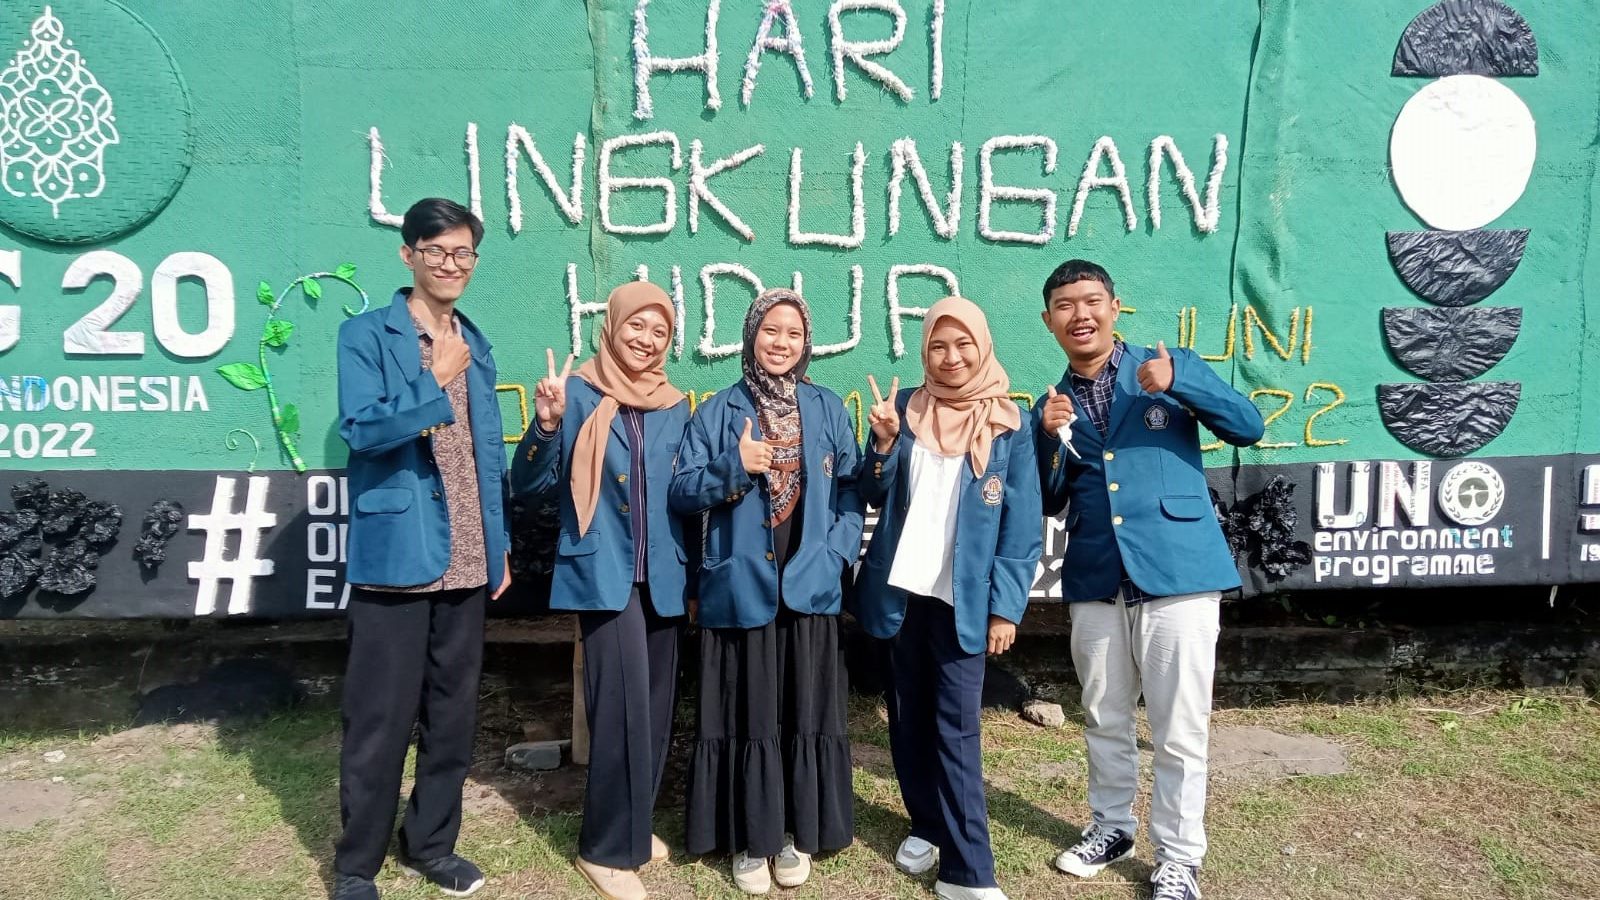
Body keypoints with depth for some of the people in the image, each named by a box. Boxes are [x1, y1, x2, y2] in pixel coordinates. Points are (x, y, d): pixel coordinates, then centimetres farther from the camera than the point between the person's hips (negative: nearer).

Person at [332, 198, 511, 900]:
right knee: (379, 718, 2)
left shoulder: (476, 346, 14)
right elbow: (361, 430, -18)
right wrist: (436, 380, -17)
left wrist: (500, 545, 13)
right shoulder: (365, 335, -4)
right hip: (396, 554, -5)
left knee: (453, 712, 13)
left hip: (466, 559, 6)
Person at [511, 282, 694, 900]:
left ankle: (632, 822, 31)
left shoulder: (676, 407, 9)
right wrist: (546, 423, -23)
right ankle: (608, 848, 7)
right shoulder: (578, 395, -5)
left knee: (655, 703, 12)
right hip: (605, 573, -5)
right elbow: (528, 486, -7)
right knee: (624, 701, -10)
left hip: (664, 576, 5)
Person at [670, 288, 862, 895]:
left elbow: (850, 492, 7)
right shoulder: (718, 411, 2)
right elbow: (681, 492, -2)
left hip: (810, 588, 2)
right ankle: (749, 840, 19)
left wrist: (837, 556, -6)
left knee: (805, 711, 8)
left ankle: (797, 834, 24)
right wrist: (734, 469, -18)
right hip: (740, 587, -1)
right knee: (747, 714, 4)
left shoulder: (828, 409, 8)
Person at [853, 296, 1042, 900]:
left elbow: (1022, 526, -3)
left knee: (956, 728, -4)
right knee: (908, 715, 12)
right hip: (900, 590, 3)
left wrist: (1005, 607, -9)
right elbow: (876, 496, 6)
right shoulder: (906, 407, 4)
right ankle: (927, 826, 29)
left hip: (964, 598, -3)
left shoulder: (1007, 425, -2)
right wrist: (884, 442, -12)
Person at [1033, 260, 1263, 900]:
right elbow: (1048, 503, 9)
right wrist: (1049, 436, -8)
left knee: (1178, 732, 2)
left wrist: (1177, 385, -20)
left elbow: (1249, 428, -6)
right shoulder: (1054, 404, 11)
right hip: (1095, 582, 4)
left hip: (1177, 572, -3)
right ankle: (1111, 827, 35)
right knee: (1104, 721, 16)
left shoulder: (1172, 368, 2)